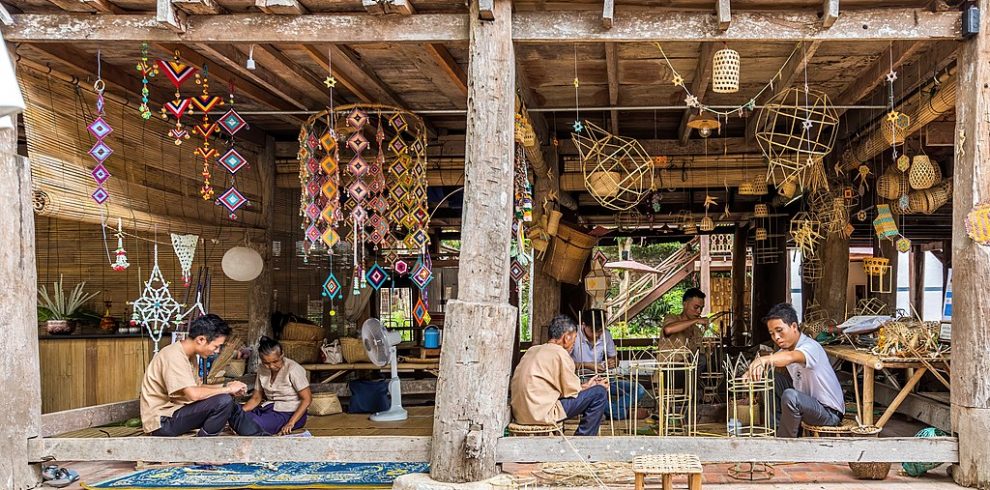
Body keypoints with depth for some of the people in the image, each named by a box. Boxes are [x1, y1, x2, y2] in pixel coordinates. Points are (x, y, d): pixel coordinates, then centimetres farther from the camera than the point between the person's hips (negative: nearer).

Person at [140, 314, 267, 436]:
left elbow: (196, 387, 16)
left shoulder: (189, 355, 7)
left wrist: (225, 386, 2)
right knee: (223, 401, -22)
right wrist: (228, 389, -18)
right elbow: (194, 394, -31)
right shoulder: (173, 356, -23)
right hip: (163, 421, -10)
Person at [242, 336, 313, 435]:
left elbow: (307, 399, -17)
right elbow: (256, 398, 6)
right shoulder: (262, 369, 3)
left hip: (291, 413, -7)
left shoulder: (293, 369, -16)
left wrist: (291, 423, -25)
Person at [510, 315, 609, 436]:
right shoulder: (560, 353, -10)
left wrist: (585, 385, 24)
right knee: (599, 393, -5)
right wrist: (595, 387, 12)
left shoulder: (532, 350, 16)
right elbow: (572, 391, -5)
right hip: (541, 414, -9)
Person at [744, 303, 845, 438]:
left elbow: (791, 357, -46)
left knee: (790, 396, -33)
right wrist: (752, 370, -28)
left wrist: (765, 359, -64)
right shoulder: (786, 348, 5)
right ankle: (776, 427, 10)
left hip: (830, 412, -9)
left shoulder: (810, 347, -24)